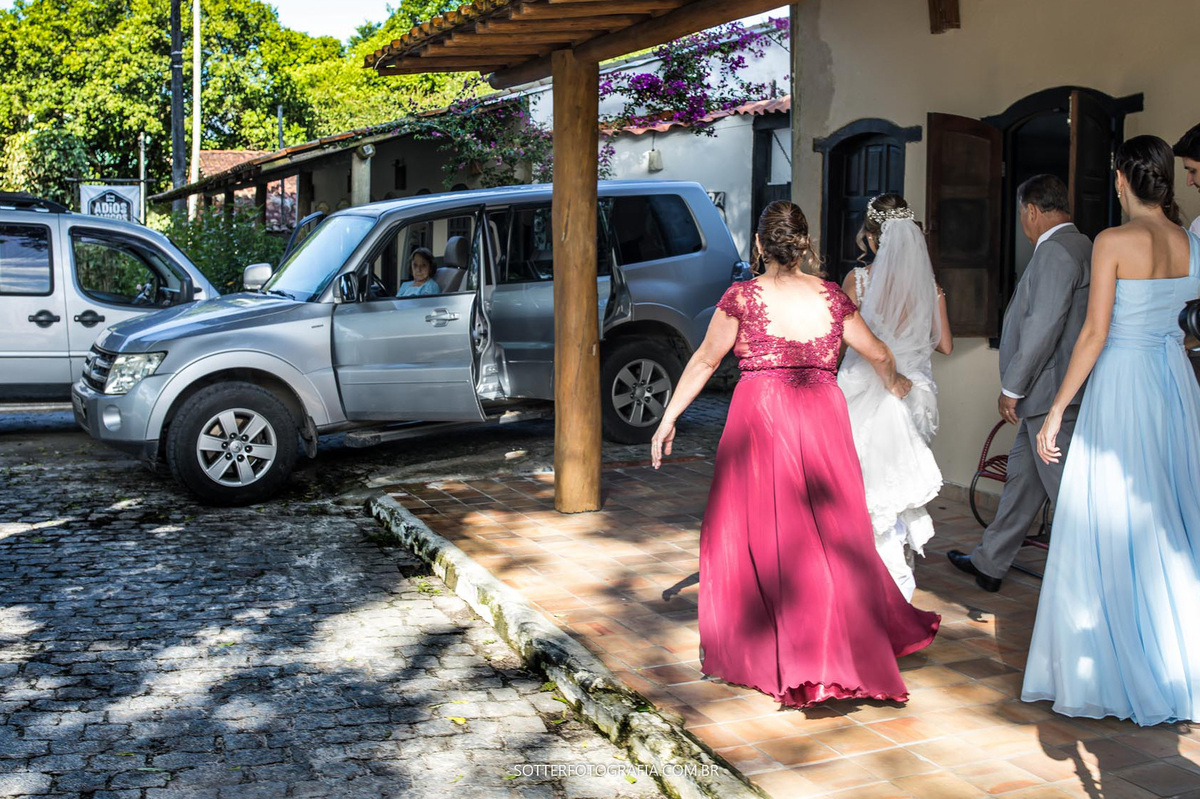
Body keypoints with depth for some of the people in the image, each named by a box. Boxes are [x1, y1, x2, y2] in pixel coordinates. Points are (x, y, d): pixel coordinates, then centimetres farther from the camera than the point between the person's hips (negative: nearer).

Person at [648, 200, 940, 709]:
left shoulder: (743, 296, -3)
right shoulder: (832, 297, 6)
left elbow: (705, 360, -1)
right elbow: (879, 355, 17)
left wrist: (668, 420, 6)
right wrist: (895, 385, 38)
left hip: (759, 418, -3)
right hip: (823, 419, 3)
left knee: (754, 530, 7)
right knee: (829, 533, 12)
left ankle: (755, 650, 13)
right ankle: (844, 645, 22)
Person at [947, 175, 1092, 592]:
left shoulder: (1056, 250, -15)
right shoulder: (1077, 245, 16)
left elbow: (1043, 326, -22)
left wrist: (1012, 387, -16)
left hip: (1051, 392, -11)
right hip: (1047, 393, 11)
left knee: (1067, 488, -5)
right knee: (1022, 476, 17)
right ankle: (989, 563, 29)